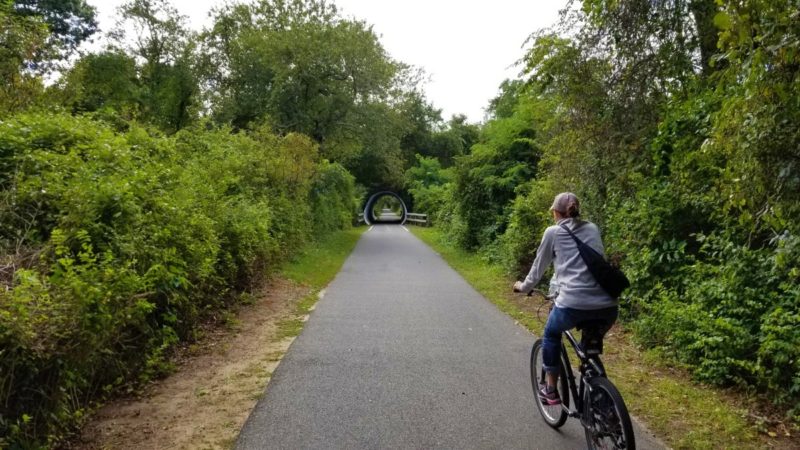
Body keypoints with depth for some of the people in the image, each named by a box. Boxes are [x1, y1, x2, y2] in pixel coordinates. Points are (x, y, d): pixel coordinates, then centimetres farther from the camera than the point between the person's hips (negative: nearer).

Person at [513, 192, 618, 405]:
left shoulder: (553, 232, 10)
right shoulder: (592, 229, 22)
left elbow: (539, 266, 19)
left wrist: (523, 287, 38)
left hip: (574, 304, -4)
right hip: (608, 306, 4)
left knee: (551, 334, 27)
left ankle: (551, 390, 28)